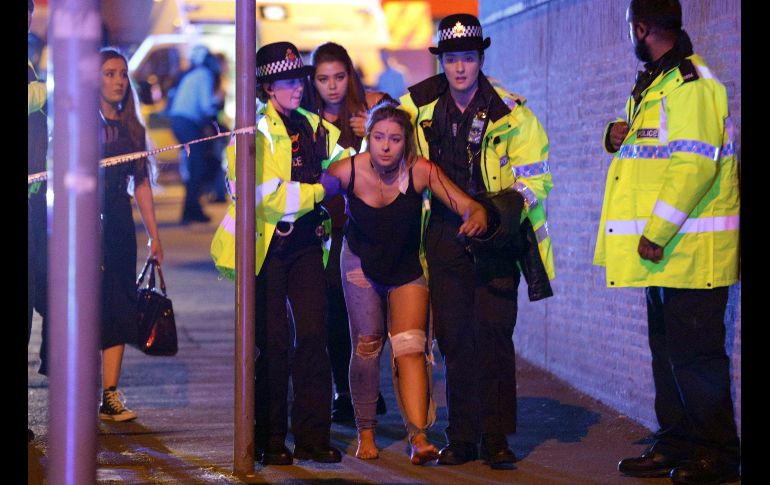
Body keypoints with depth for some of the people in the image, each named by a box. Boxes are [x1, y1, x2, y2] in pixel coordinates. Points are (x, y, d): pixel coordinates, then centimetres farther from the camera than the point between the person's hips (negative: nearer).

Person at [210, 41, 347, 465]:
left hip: (305, 243, 5)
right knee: (273, 343, 0)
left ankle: (313, 437, 4)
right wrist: (321, 189, -13)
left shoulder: (313, 127, 10)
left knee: (313, 335, -2)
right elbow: (267, 196, -18)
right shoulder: (253, 131, -7)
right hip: (266, 246, -5)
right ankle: (271, 441, 10)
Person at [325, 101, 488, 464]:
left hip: (407, 266, -1)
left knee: (410, 346, -14)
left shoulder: (421, 171, -24)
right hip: (361, 263, 1)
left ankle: (419, 437, -21)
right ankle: (366, 433, 16)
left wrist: (477, 216, -48)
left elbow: (466, 204, -29)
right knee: (366, 346, 0)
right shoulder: (348, 171, -23)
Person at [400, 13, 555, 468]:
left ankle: (496, 437, 0)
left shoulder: (511, 114, -5)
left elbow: (534, 179, -4)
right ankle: (462, 438, 11)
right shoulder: (417, 106, 2)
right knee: (454, 338, 3)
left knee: (494, 334, -7)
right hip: (446, 237, 2)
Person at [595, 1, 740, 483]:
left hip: (689, 246, -10)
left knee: (694, 353, -6)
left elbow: (694, 165, -24)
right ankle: (676, 445, 21)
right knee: (668, 350, 14)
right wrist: (619, 137, 8)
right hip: (666, 248, 10)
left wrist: (656, 234, -23)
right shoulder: (655, 83, 17)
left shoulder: (690, 84, -16)